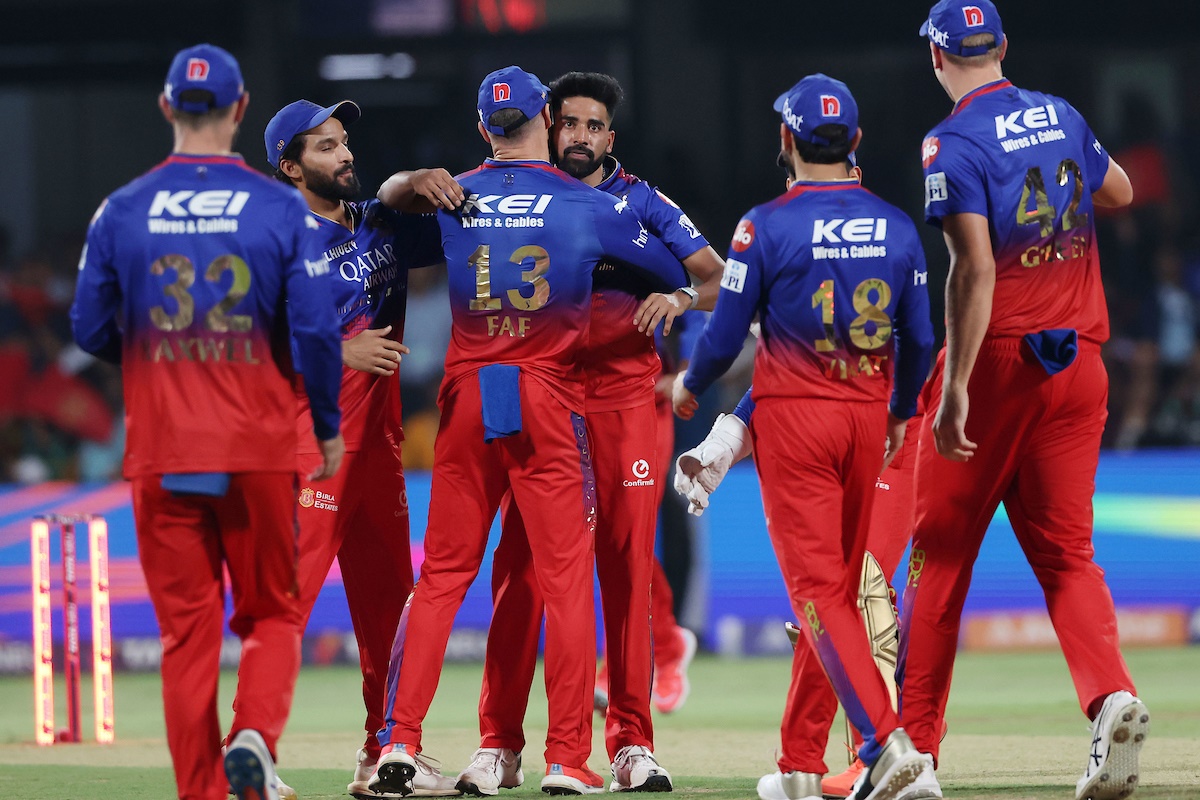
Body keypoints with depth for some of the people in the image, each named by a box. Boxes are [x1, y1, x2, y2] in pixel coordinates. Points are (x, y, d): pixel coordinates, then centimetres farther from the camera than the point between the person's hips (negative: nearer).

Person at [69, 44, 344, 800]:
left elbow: (90, 330, 4)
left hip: (161, 454, 1)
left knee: (187, 627, 7)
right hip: (259, 451, -1)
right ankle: (255, 737, -14)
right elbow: (317, 327, -7)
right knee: (273, 614, 11)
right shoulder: (281, 208, -4)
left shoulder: (122, 211, 0)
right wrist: (330, 425, 5)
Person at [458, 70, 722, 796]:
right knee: (520, 566, -4)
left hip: (624, 400, 0)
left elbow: (721, 279, 1)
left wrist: (682, 297, -20)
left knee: (628, 566, -3)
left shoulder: (641, 202, 8)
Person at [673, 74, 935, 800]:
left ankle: (883, 736, -26)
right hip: (869, 416, 5)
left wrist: (690, 389, 15)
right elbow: (920, 340, 8)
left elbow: (725, 335, -6)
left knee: (818, 586, -7)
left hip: (793, 414, -5)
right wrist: (902, 414, 26)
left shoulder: (767, 226, -10)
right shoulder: (897, 227, 4)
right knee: (838, 584, 13)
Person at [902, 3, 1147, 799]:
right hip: (1079, 361, 5)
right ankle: (1111, 692, -21)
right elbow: (1120, 191, 28)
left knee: (940, 555, 6)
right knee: (1066, 551, 5)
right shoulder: (1061, 115, 9)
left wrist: (956, 387, -23)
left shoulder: (953, 143, -11)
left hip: (995, 361, -5)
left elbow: (975, 268, -20)